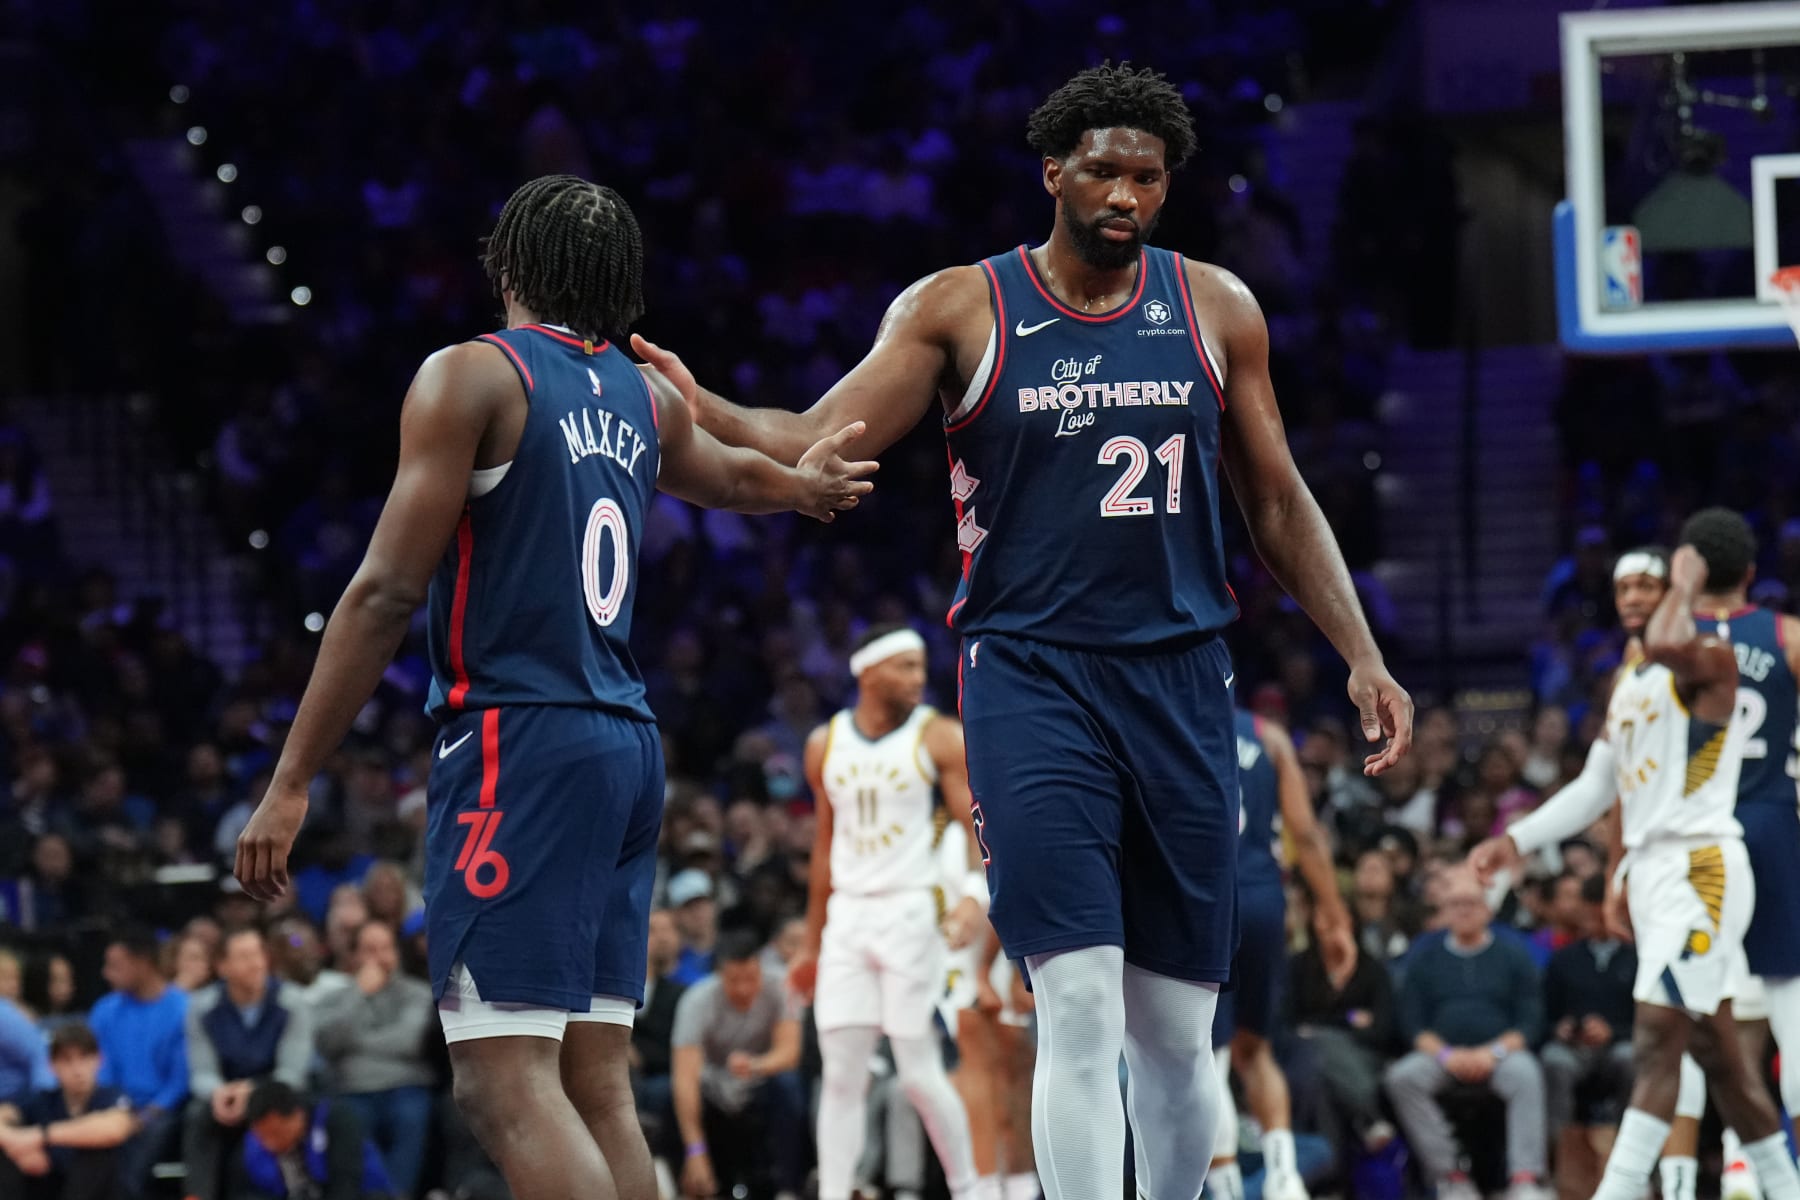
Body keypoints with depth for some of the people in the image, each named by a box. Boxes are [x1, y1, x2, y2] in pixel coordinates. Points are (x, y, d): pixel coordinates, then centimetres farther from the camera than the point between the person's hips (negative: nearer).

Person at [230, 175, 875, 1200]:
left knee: (507, 1084, -14)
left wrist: (290, 784, -9)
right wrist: (805, 486, 64)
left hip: (519, 741, -7)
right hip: (626, 743, 7)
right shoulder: (647, 399, 15)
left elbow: (389, 591, -11)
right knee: (597, 1084, 8)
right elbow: (733, 476, 39)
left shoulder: (472, 376, -5)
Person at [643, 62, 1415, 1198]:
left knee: (1178, 1034, 8)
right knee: (1081, 1010, -16)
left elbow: (1279, 504, 15)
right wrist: (701, 411, -27)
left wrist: (1364, 658, 9)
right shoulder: (960, 310, -1)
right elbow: (818, 449, -8)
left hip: (1182, 679, 3)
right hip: (1033, 681, -3)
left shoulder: (1216, 310, 8)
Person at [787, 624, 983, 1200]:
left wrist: (974, 893, -27)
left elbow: (978, 827, -7)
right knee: (840, 1074, -2)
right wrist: (812, 945, 18)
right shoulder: (825, 745, 9)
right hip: (846, 918, 4)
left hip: (910, 912, -4)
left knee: (919, 1074, -6)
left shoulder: (941, 737, -3)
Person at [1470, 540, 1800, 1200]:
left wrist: (1686, 587, -15)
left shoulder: (1711, 659, -8)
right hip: (1650, 866, 9)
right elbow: (1595, 788, 24)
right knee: (1712, 1043, 11)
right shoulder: (1626, 680, 19)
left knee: (1658, 1034, -14)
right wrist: (1516, 841, 18)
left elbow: (1670, 646, -34)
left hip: (1700, 866, -9)